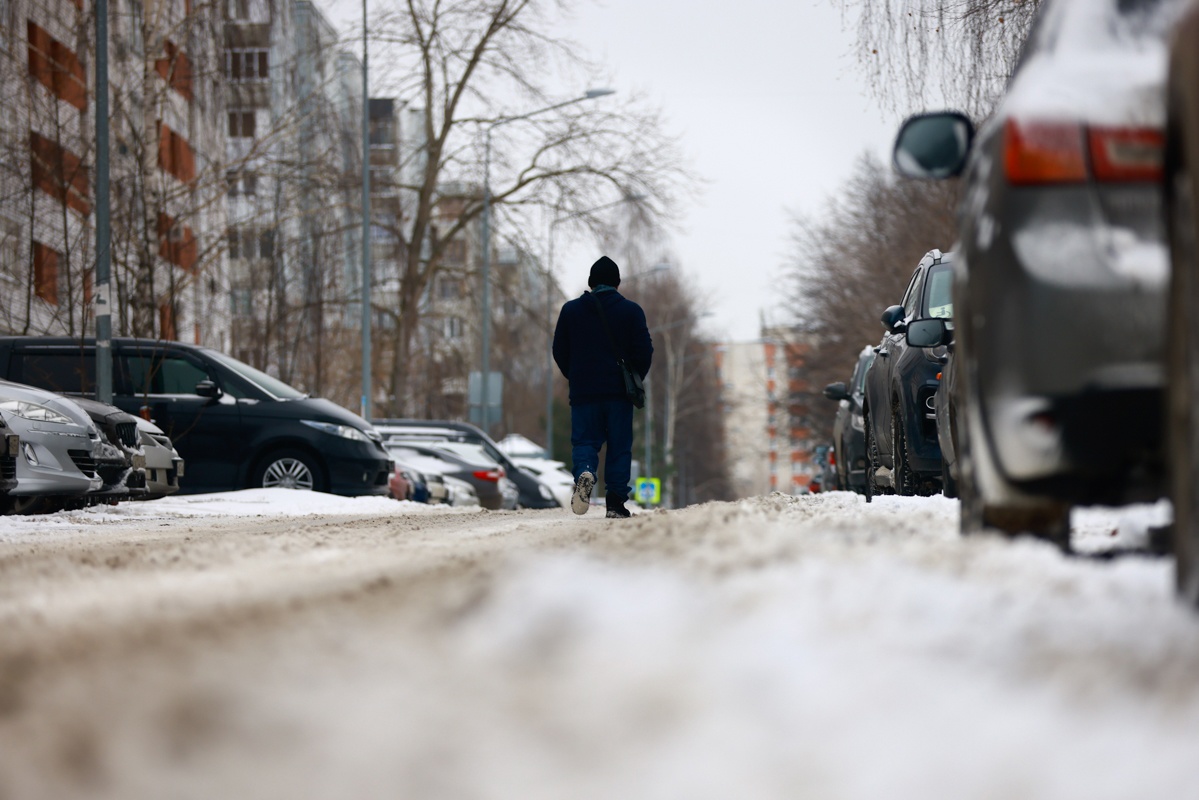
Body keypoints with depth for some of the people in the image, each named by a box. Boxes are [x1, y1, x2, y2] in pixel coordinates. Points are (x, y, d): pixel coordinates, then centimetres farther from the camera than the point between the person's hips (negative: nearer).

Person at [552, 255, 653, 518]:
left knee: (584, 440, 5)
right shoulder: (631, 311, 1)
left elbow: (559, 351, 8)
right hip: (619, 391, -1)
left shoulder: (571, 310, 6)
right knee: (619, 446, 5)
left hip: (583, 391, 1)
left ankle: (584, 472, -27)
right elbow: (644, 351, -2)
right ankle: (616, 501, -1)